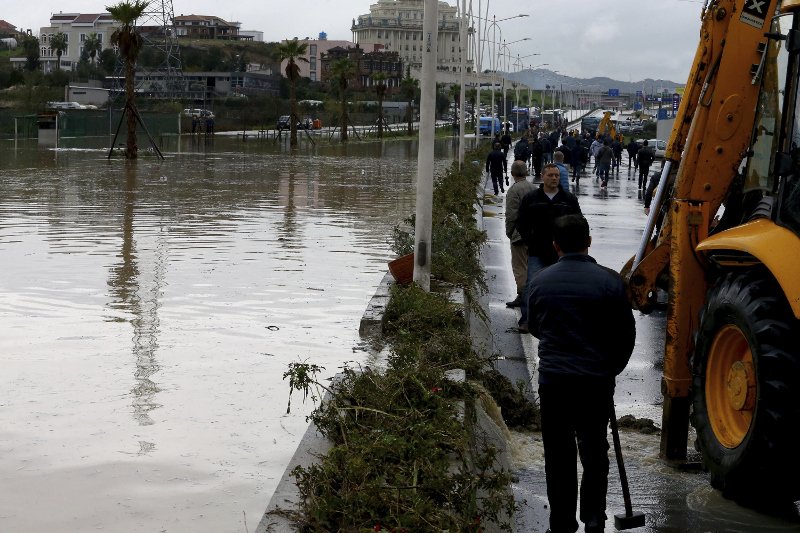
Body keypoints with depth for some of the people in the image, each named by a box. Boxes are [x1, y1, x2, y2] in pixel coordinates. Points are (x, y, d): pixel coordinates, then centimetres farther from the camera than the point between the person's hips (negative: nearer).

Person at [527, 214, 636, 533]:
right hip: (596, 381, -1)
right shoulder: (608, 281, -8)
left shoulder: (540, 282, -1)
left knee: (558, 456, 10)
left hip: (553, 379, 1)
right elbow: (626, 334, -2)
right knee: (594, 454, 12)